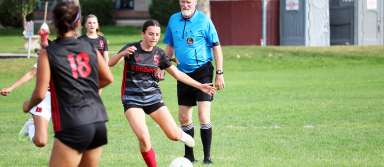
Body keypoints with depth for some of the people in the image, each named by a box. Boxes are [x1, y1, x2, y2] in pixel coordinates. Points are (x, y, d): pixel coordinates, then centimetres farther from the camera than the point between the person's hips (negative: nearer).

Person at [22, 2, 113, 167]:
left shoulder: (48, 53, -5)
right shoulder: (90, 48, 8)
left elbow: (40, 94, -7)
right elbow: (108, 78, 20)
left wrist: (28, 105, 14)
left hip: (72, 127, -5)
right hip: (98, 123, 5)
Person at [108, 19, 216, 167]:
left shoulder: (159, 54, 2)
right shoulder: (132, 49, -8)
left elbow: (177, 74, 8)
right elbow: (110, 63, -20)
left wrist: (200, 86, 3)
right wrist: (122, 54, -40)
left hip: (153, 98, 3)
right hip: (132, 99, -3)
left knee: (174, 135, -5)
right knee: (143, 138, -21)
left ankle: (179, 134, 33)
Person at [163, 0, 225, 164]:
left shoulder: (204, 20, -9)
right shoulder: (173, 20, 5)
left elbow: (216, 47, -6)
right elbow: (170, 46, 16)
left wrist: (219, 73, -8)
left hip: (202, 72, -5)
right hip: (183, 73, 5)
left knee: (204, 117, -13)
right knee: (184, 118, 9)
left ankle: (207, 157, -6)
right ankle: (189, 155, 23)